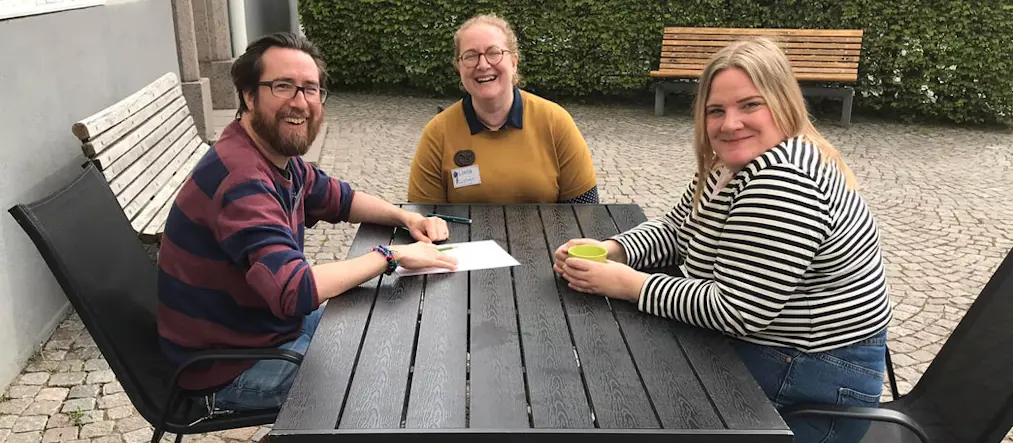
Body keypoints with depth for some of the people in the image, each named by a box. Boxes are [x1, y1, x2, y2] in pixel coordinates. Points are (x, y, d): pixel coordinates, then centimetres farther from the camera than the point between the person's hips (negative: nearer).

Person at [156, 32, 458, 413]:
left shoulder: (280, 155, -1)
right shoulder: (240, 176, -31)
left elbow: (338, 199, 15)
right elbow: (294, 290, -38)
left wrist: (406, 217, -2)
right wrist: (390, 255, -28)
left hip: (272, 321, 9)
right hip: (231, 365, -9)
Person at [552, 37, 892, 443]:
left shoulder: (784, 182, -30)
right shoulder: (732, 164, 3)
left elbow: (735, 310, -31)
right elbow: (676, 229, 12)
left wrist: (629, 284, -22)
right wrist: (611, 250, -7)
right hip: (752, 348, 9)